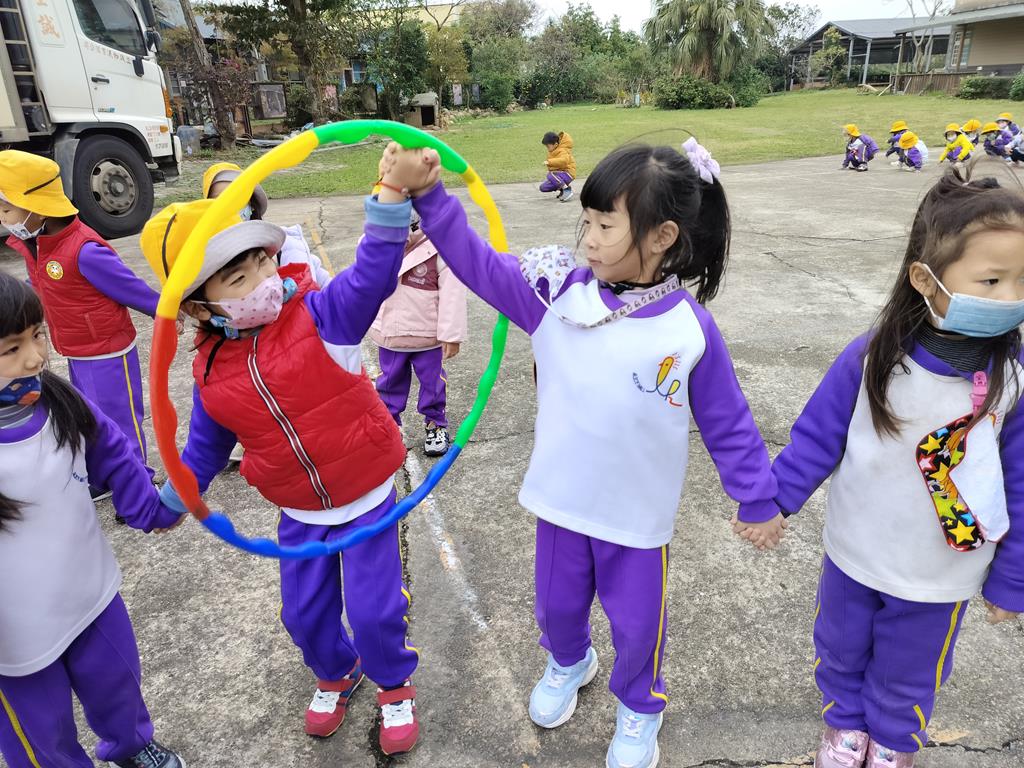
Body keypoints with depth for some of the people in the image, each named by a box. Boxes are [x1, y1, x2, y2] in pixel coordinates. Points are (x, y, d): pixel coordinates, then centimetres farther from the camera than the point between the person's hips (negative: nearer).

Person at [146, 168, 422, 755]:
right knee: (304, 613, 18)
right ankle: (336, 673, 52)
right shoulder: (213, 371, -6)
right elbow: (206, 446, 10)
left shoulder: (320, 315, -18)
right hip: (301, 514, 4)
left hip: (367, 496, -4)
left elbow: (373, 272, -36)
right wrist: (172, 501, 15)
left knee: (374, 611, 2)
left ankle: (395, 682, 36)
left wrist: (392, 194, -50)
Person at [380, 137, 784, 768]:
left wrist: (759, 499, 0)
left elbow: (727, 422, -7)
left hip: (638, 513, -2)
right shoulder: (558, 294, -11)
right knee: (557, 604, 25)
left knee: (637, 622, 18)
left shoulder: (689, 328, -17)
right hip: (561, 498, 3)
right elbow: (478, 263, -11)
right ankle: (569, 663, 59)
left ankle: (639, 708, 50)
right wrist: (427, 195, -21)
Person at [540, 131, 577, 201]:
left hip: (567, 173, -10)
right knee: (543, 187, 5)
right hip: (558, 173, 10)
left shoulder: (563, 151, -21)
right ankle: (562, 189, 15)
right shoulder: (553, 151, 7)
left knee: (550, 175, -36)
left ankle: (567, 190, -26)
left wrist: (549, 162, -46)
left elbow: (563, 160, -44)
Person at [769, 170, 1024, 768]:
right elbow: (817, 437, -9)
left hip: (941, 580, 0)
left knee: (908, 675, 23)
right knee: (840, 651, 24)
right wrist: (773, 500, -8)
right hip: (853, 556, 1)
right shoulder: (871, 358, -21)